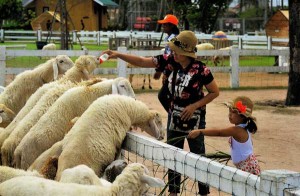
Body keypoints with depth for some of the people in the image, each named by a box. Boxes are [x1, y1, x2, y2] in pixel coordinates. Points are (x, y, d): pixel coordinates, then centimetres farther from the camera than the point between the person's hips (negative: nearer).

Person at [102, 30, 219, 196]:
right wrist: (118, 55, -19)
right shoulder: (170, 61, -11)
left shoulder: (200, 69, -22)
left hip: (194, 118, -5)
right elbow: (141, 61, -10)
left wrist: (195, 106, -17)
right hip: (174, 116, 5)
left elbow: (215, 92, -10)